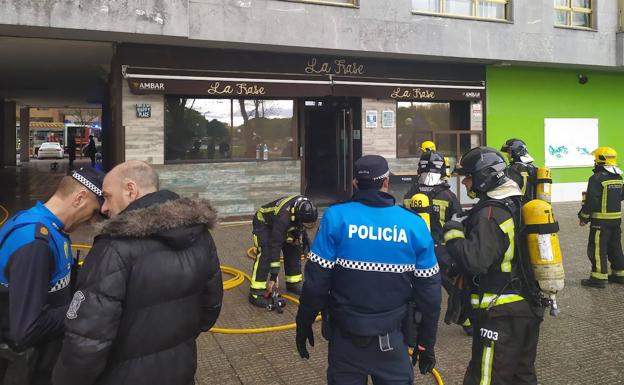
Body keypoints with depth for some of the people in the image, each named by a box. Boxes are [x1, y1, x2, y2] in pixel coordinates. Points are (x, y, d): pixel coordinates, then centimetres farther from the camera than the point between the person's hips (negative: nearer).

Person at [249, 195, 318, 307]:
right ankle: (256, 293, -16)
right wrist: (273, 277, -36)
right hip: (263, 222, -7)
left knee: (293, 248, 3)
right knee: (265, 255, -20)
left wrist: (299, 235, -12)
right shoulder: (283, 218, -43)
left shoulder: (303, 206, -26)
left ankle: (293, 283, 18)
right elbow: (275, 247, -39)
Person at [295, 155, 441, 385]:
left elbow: (316, 280, -12)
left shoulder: (336, 217, -13)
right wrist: (426, 343, 9)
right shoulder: (415, 225, -7)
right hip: (392, 340, 1)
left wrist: (303, 325, 3)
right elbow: (428, 292, -3)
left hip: (346, 338, -1)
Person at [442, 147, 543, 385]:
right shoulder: (518, 205, 9)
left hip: (501, 314, -10)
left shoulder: (490, 215, -20)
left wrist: (454, 235, -13)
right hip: (529, 308, 10)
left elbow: (475, 261, -28)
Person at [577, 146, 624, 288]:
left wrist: (583, 217, -9)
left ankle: (599, 278, 0)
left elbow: (591, 201, -19)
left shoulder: (596, 178, -17)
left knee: (597, 249, -2)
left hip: (601, 220, -8)